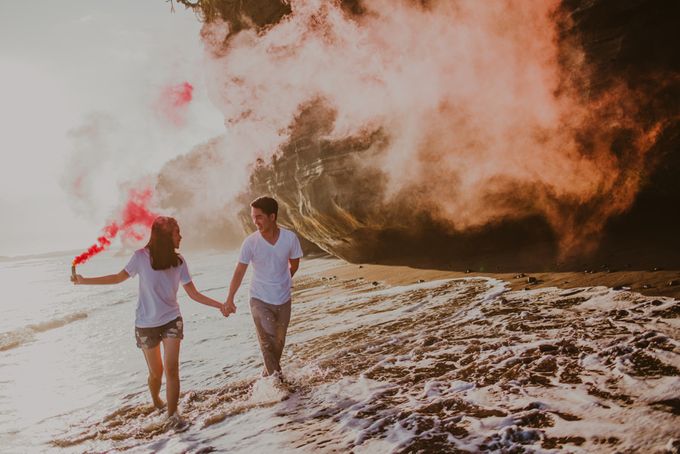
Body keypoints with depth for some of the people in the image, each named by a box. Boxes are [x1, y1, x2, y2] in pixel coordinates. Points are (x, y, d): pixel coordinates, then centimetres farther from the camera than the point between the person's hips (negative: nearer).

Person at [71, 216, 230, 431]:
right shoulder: (142, 256, -14)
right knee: (156, 372, 11)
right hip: (146, 324, -1)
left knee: (172, 369, -11)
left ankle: (172, 414, 2)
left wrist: (219, 305, -12)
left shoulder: (178, 261, -6)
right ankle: (156, 403, 41)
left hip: (171, 320, 1)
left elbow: (193, 294, -3)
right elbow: (119, 277, 2)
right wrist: (84, 281, 1)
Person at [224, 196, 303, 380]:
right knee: (268, 340, -13)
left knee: (279, 341, 14)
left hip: (283, 299, 2)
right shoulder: (250, 242, -16)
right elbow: (239, 271, -13)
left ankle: (270, 372, 36)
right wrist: (230, 298, -22)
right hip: (259, 300, -2)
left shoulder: (290, 238, -14)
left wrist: (281, 281, 9)